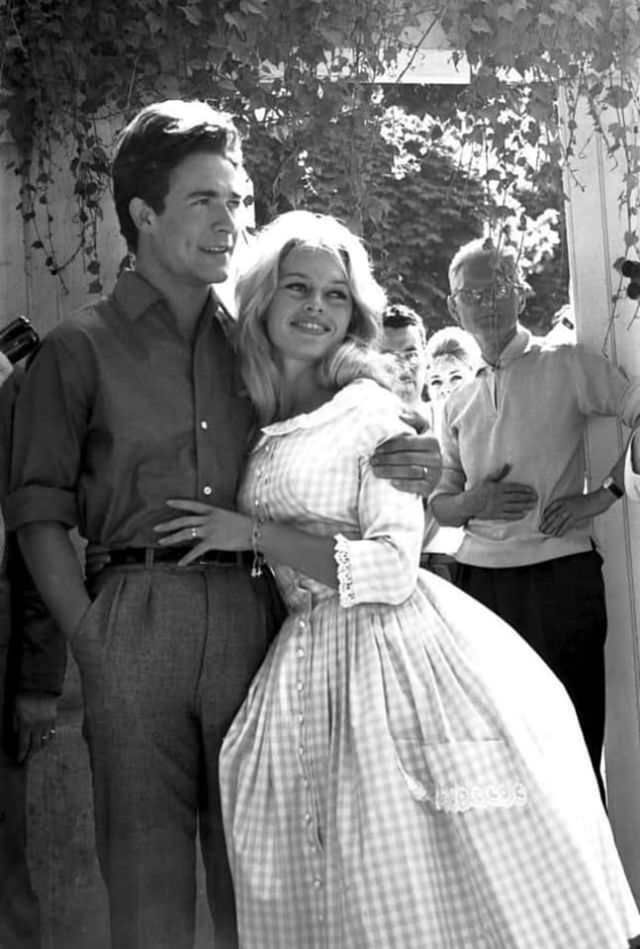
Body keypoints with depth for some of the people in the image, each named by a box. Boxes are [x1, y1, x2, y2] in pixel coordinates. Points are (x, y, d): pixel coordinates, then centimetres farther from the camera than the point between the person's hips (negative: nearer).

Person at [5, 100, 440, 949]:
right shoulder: (81, 349, 7)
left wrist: (418, 471, -3)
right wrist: (89, 635, -8)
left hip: (252, 616, 3)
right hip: (138, 616, -2)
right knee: (147, 866, 3)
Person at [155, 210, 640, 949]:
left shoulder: (371, 409, -5)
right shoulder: (247, 422, 10)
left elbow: (394, 569, -12)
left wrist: (255, 533, -13)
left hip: (398, 654, -5)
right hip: (310, 673, 5)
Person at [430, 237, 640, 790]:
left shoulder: (566, 365, 2)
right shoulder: (458, 402, 16)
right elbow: (441, 504, 19)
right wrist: (473, 502, -3)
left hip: (559, 574, -4)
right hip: (480, 580, 4)